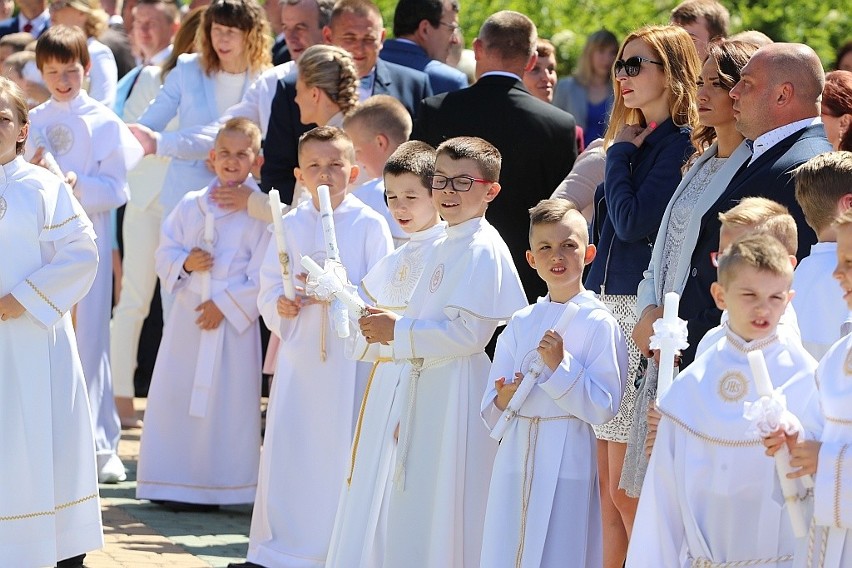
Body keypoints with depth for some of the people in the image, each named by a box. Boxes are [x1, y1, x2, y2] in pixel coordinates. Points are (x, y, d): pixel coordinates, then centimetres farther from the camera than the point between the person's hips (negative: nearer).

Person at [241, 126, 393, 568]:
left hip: (351, 357, -3)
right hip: (299, 350, 3)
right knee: (286, 446, 5)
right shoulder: (290, 225, 9)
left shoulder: (369, 225, -3)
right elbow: (268, 290, 12)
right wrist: (280, 304, -9)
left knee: (344, 448, -1)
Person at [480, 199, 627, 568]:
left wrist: (560, 366, -18)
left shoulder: (599, 324, -5)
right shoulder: (520, 324, 10)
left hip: (567, 460, -5)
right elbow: (490, 410, 12)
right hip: (516, 453, 5)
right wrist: (503, 399, -10)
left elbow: (604, 407, -11)